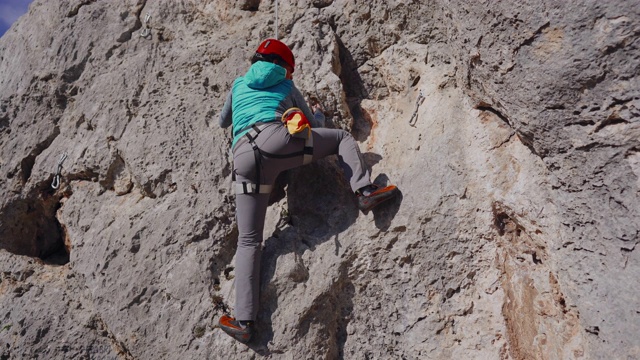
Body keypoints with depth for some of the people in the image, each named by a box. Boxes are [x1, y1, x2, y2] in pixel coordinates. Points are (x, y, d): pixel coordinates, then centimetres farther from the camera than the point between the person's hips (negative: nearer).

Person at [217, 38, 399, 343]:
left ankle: (244, 321, -1)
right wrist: (319, 114, 59)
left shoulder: (238, 85, 33)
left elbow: (223, 122, 48)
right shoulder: (287, 87, 28)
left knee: (248, 241, 6)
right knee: (341, 137, 23)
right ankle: (365, 191, 2)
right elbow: (313, 125, 37)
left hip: (244, 157, 2)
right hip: (277, 140, -2)